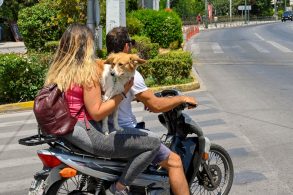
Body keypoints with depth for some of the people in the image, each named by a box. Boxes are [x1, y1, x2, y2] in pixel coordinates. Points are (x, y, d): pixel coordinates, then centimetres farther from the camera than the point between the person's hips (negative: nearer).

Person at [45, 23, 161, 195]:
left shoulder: (57, 71, 8)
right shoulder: (87, 71, -15)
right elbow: (97, 113, -19)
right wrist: (124, 91, -17)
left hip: (67, 133, 9)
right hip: (91, 137, -9)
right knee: (154, 143, -10)